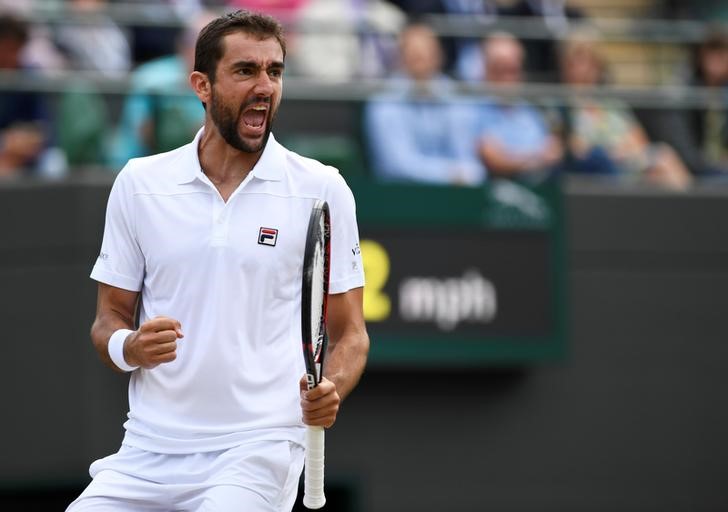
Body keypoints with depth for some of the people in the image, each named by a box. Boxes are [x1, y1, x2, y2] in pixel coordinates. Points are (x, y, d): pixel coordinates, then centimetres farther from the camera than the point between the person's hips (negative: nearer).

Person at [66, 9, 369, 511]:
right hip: (148, 449, 3)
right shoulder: (139, 183, 7)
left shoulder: (322, 189, 2)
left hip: (255, 449, -3)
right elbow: (109, 319, 13)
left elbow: (348, 332, 6)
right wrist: (129, 348, -10)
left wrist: (330, 391, -15)